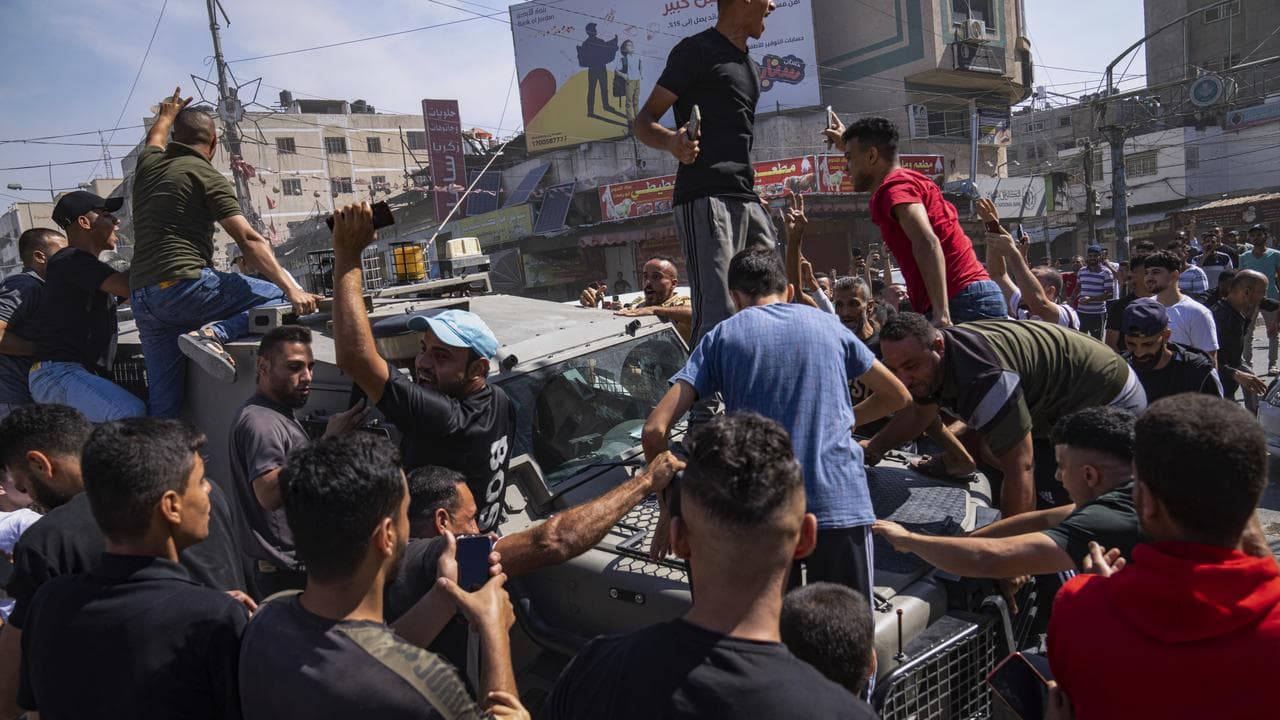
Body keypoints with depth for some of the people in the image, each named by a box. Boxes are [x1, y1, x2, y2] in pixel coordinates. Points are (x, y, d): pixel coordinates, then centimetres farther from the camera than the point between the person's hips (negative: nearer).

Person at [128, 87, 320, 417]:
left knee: (163, 403, 9)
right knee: (279, 297, -4)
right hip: (185, 284, -7)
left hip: (142, 297, 7)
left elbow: (154, 138, 44)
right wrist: (291, 289, -18)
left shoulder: (148, 164, 18)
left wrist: (169, 113, 66)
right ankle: (212, 333, -22)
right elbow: (248, 240, -12)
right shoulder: (209, 177, -1)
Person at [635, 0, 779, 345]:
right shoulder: (698, 49, 1)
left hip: (747, 199, 9)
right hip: (706, 198, -9)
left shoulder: (751, 67, 25)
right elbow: (644, 122, -3)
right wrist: (671, 141, -24)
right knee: (717, 314, -18)